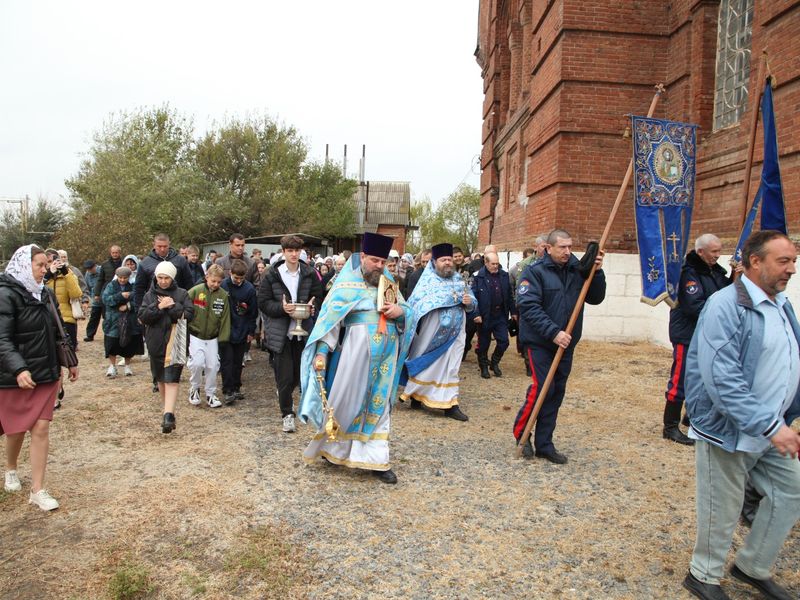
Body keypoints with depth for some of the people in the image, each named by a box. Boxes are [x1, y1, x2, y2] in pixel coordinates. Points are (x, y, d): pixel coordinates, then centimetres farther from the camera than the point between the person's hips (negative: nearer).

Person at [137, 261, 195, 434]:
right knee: (160, 378, 14)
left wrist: (172, 306, -17)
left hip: (175, 343, -4)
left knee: (171, 378, -13)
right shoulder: (149, 295, 8)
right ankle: (168, 410, 30)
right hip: (156, 343, 4)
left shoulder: (182, 294, 1)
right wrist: (158, 307, -16)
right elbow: (142, 316, -4)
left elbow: (189, 314, -9)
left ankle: (168, 415, -20)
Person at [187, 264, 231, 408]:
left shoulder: (223, 295, -4)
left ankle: (211, 394, 21)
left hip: (213, 338, 3)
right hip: (195, 336, -3)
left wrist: (223, 338, -2)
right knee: (197, 363, -15)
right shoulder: (195, 291, -12)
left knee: (213, 366, 4)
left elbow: (225, 318, 0)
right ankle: (194, 389, 12)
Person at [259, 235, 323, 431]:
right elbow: (263, 302, -2)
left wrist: (313, 307, -12)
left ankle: (284, 395, 45)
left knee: (299, 373, 14)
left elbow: (318, 297, 10)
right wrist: (282, 308, -19)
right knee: (285, 376, -1)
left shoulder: (310, 275, 2)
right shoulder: (272, 275, -3)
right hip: (281, 332, -3)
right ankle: (287, 414, 16)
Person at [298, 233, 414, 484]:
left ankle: (376, 459, 16)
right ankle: (331, 448, 24)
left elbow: (409, 313, 14)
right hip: (356, 353, -4)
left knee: (379, 405, 8)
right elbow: (329, 319, -8)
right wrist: (321, 352, -17)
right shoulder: (347, 284, -2)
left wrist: (400, 311, -9)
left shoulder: (388, 284, 12)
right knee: (347, 401, 3)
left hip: (385, 356, 4)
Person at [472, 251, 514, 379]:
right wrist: (477, 314, -17)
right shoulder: (478, 277, -11)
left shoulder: (504, 275, 4)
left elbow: (509, 295, 10)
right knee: (483, 343, 9)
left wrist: (513, 311, 10)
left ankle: (495, 363, 27)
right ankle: (484, 367, 27)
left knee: (503, 341, 4)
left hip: (501, 315, 4)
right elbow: (474, 296, -13)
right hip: (485, 316, -4)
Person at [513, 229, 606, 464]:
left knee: (557, 392, 8)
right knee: (542, 387, -11)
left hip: (566, 343, 5)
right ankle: (521, 431, 14)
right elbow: (529, 307, -18)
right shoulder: (534, 272, -10)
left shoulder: (577, 271, 4)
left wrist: (597, 272, -9)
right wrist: (553, 332, -24)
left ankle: (544, 444, 19)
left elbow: (596, 298, 6)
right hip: (540, 342, -5)